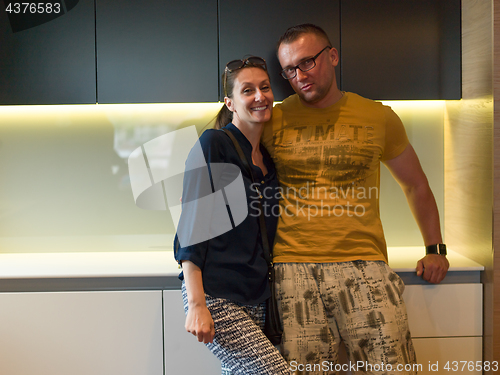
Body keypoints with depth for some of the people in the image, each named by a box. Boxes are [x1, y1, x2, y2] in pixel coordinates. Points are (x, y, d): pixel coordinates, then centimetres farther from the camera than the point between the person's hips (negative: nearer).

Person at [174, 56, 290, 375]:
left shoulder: (268, 160, 15)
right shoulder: (214, 144, -6)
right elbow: (192, 223, -11)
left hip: (257, 298, 7)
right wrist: (196, 304, -16)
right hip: (216, 296, -7)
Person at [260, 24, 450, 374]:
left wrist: (436, 249, 15)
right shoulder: (273, 121, 9)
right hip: (293, 267, 0)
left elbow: (416, 185, 20)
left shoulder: (379, 117, 10)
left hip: (363, 265, 0)